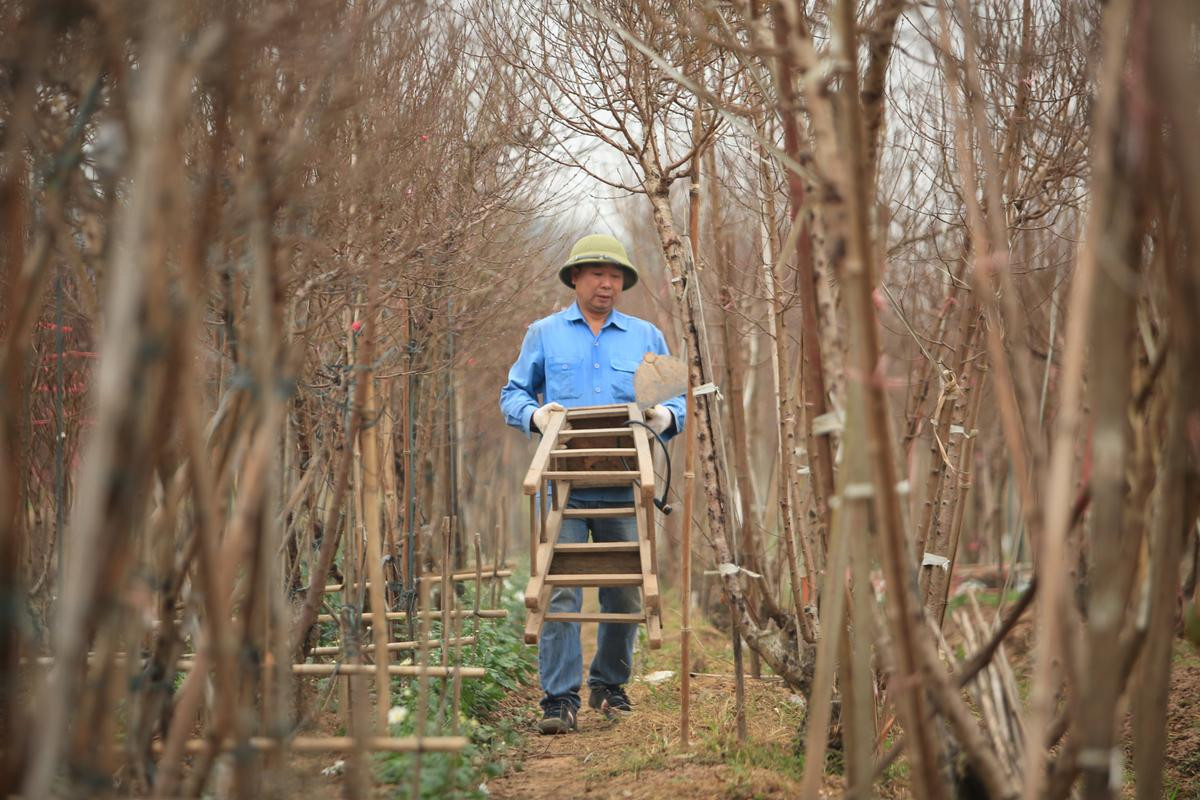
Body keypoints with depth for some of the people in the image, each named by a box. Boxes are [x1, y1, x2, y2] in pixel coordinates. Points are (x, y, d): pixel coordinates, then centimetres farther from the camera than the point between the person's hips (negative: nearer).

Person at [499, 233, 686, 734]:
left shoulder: (646, 337, 15)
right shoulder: (545, 334, 12)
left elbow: (675, 399, 16)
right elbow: (512, 394, 13)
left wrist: (666, 416, -8)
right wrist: (535, 414, -10)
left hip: (624, 484, 2)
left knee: (625, 589, 7)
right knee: (560, 588, -10)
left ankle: (611, 684, 25)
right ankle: (560, 698, -9)